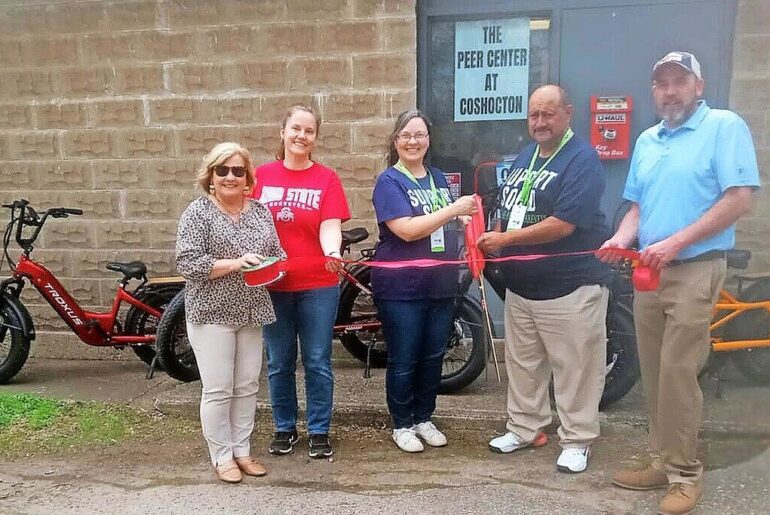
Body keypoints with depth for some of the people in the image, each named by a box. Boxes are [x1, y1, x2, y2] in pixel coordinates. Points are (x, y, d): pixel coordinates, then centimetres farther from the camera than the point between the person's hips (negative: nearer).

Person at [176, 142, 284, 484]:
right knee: (218, 390, 2)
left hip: (252, 313, 5)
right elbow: (187, 263, -16)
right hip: (213, 315, -5)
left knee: (247, 387, 12)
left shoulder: (260, 211, 8)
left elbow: (277, 253, 14)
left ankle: (242, 451, 26)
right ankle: (222, 457, 18)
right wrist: (236, 263, -23)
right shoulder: (198, 212, -8)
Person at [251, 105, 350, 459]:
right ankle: (284, 429, 29)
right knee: (279, 362, 12)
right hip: (272, 284, 2)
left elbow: (330, 226, -12)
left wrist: (333, 252, -32)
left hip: (318, 286, -1)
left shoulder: (326, 178, -2)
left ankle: (319, 431, 23)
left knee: (317, 361, 7)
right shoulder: (262, 175, 3)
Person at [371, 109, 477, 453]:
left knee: (433, 357, 14)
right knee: (403, 361, 5)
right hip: (401, 288, -6)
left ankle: (424, 419, 32)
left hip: (440, 285, 6)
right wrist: (453, 209, -22)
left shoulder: (438, 178, 12)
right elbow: (407, 230, -21)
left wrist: (467, 218, 2)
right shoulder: (389, 182, -8)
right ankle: (401, 425, 23)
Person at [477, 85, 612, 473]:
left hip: (570, 286, -8)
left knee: (574, 368, 4)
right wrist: (490, 241, 1)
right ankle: (524, 428, 32)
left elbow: (562, 224, -23)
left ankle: (577, 440, 19)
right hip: (520, 284, 8)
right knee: (522, 362, 16)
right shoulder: (525, 156, 13)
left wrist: (504, 239, -18)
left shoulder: (582, 159, -13)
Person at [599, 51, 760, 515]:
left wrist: (675, 242, -19)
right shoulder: (647, 140, 16)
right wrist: (623, 237, -2)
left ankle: (685, 474, 8)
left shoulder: (725, 126, -5)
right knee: (654, 373, 10)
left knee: (678, 373, -7)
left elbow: (740, 198, -14)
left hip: (695, 270, -7)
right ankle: (665, 462, 23)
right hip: (649, 271, 7)